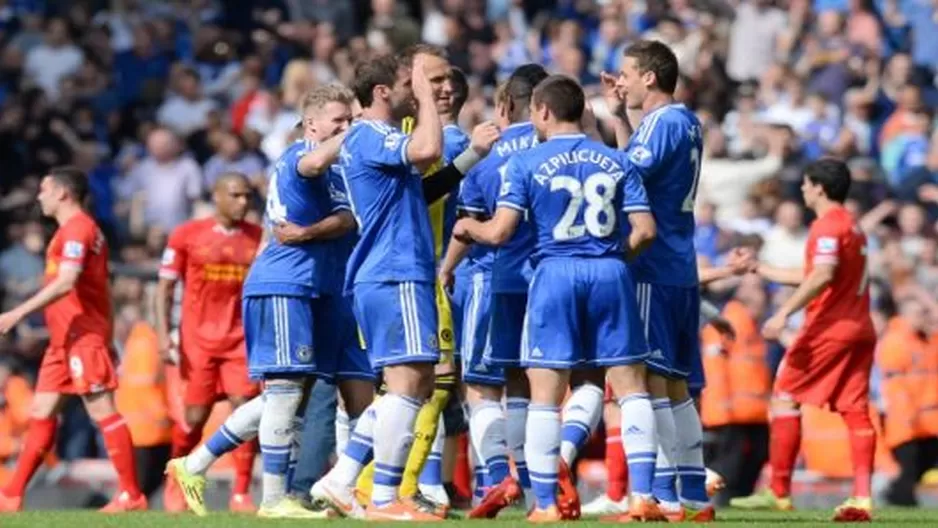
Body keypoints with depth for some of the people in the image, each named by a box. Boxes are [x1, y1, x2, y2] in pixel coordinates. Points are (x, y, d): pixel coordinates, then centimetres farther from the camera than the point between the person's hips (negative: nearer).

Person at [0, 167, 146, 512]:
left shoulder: (76, 229, -12)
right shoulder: (79, 229, 20)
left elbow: (66, 283, -24)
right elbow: (101, 288, 23)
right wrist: (106, 340, 24)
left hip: (82, 336, -10)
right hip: (65, 339, 10)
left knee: (102, 411, -10)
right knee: (42, 414, 9)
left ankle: (131, 495, -9)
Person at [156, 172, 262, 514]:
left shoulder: (259, 239, 5)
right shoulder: (187, 235, -1)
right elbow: (165, 287, 2)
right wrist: (163, 333, -8)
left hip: (242, 338, 2)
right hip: (198, 340, -2)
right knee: (195, 417, 2)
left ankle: (241, 494, -5)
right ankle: (175, 482, 26)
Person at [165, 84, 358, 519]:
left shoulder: (337, 174, 21)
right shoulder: (298, 154, -7)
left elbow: (347, 219, 2)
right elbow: (314, 163, -34)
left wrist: (308, 231, -17)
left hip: (308, 290, 10)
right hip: (282, 285, -10)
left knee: (285, 395, 11)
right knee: (287, 388, -10)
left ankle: (195, 465, 16)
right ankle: (273, 499, -7)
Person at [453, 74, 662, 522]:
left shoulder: (525, 163, 0)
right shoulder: (615, 162, 8)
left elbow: (498, 233, -5)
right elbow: (645, 231, 2)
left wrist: (468, 227, 16)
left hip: (555, 273, -2)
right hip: (610, 273, 2)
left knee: (545, 393, 3)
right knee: (630, 386, 6)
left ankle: (546, 503, 2)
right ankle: (643, 497, -1)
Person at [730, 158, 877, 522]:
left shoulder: (827, 225, -8)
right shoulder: (851, 225, 22)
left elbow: (822, 276, -24)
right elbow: (809, 277, 29)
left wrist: (783, 314, -27)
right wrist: (757, 269, 33)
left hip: (829, 327, -9)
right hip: (860, 328, 9)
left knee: (785, 396, -2)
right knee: (855, 410, 1)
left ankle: (778, 492, -4)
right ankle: (861, 498, -9)